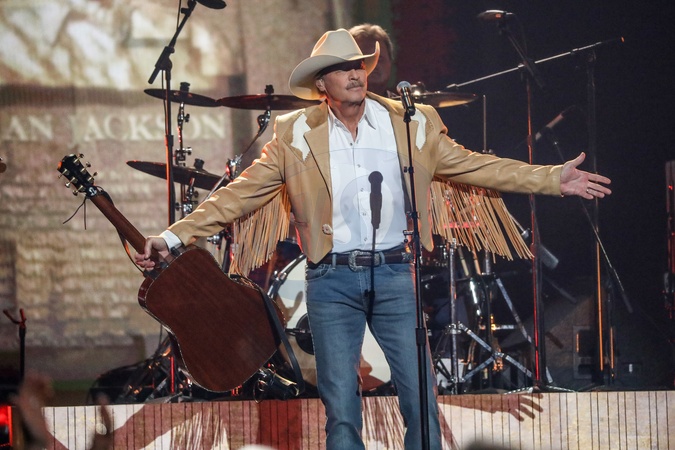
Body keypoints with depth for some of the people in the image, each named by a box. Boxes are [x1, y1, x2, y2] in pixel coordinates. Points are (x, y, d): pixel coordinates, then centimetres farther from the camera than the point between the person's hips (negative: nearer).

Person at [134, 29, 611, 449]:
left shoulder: (412, 124, 6)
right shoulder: (295, 134, 2)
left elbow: (473, 166, 9)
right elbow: (241, 193, 2)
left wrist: (553, 179, 4)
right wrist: (174, 236, -7)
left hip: (395, 274, 1)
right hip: (332, 280, -1)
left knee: (422, 403, -3)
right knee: (341, 411, 0)